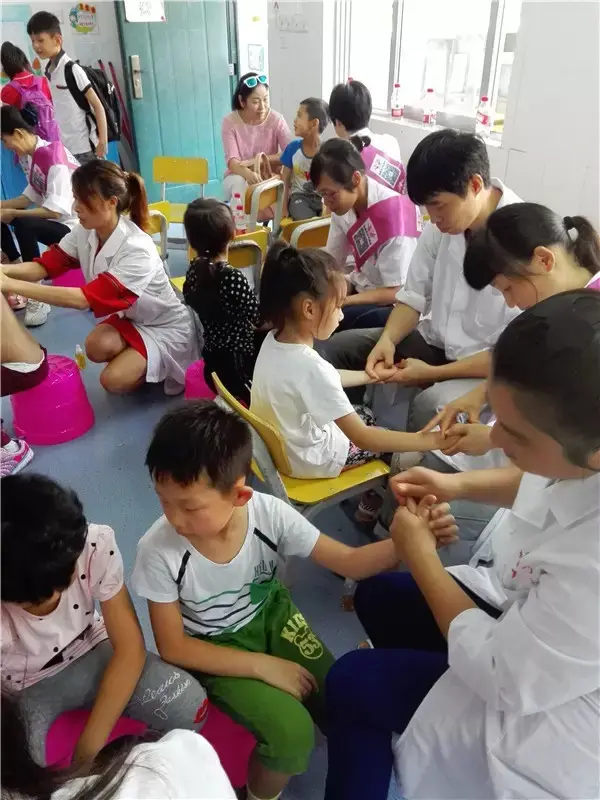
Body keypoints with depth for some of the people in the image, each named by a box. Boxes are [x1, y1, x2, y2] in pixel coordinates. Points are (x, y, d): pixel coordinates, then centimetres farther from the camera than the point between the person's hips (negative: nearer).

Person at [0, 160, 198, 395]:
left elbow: (86, 298, -38)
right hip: (130, 317, 6)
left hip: (167, 327, -6)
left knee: (114, 379, -23)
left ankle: (155, 367, 7)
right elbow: (45, 266, -12)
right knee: (98, 345, -25)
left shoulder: (137, 250, -34)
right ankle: (138, 361, 7)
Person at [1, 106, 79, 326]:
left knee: (23, 225, -34)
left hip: (74, 226, -10)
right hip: (52, 220, 10)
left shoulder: (55, 158, -22)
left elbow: (57, 210, -28)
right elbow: (30, 197, 11)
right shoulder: (31, 156, 5)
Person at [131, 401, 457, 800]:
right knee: (292, 734, -21)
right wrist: (263, 666, -22)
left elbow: (347, 561, -19)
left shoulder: (269, 514, -26)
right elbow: (174, 648, -18)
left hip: (270, 615, 3)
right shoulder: (158, 550, -29)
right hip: (214, 647, -2)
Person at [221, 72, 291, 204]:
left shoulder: (276, 119, -8)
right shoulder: (230, 122, -10)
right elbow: (232, 160, -20)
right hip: (238, 177, -1)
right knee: (239, 183, -34)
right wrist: (248, 173, -44)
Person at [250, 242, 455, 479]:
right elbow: (363, 439, -31)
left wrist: (371, 376, 17)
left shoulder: (274, 341, -10)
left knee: (365, 414, 26)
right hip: (308, 460, -8)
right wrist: (433, 440, -27)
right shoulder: (309, 366, -36)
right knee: (396, 443, 11)